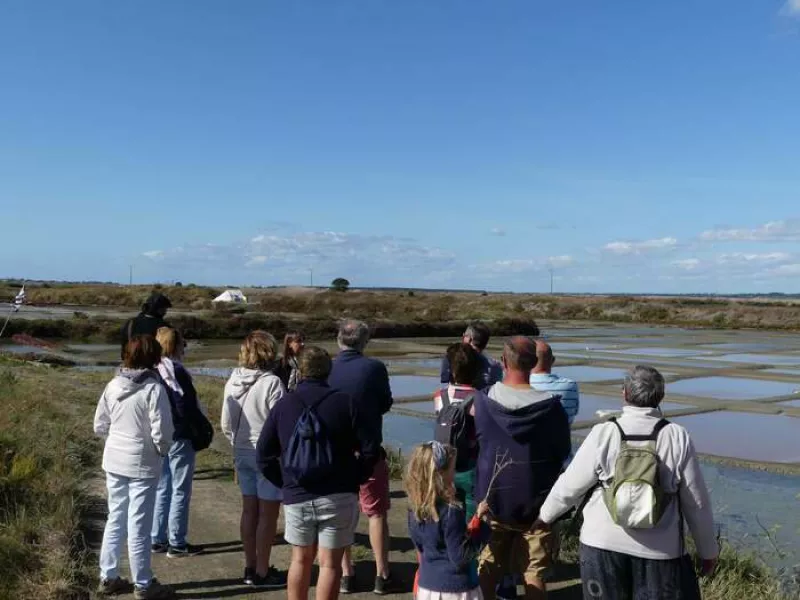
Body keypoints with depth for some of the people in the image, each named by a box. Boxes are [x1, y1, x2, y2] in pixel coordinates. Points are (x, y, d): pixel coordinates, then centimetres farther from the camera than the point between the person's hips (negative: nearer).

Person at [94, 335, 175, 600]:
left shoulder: (113, 386, 1)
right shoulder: (153, 388, -18)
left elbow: (100, 426, 7)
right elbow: (161, 432, -19)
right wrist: (162, 450, 0)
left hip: (114, 461, 6)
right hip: (143, 464, -6)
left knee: (115, 519, 18)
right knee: (138, 527, 3)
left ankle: (108, 578, 29)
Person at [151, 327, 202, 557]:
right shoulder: (176, 371, -18)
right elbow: (187, 408, -20)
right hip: (179, 438, -8)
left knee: (161, 489, 16)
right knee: (180, 491, 2)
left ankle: (157, 539, 24)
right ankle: (176, 543, 9)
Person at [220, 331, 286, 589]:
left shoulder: (233, 381, 2)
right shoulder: (271, 383, -19)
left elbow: (226, 424, 7)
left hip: (243, 455, 7)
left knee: (249, 511, 15)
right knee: (267, 514, 4)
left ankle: (250, 568, 25)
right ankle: (262, 572, 12)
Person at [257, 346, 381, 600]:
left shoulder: (282, 405, 2)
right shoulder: (344, 402, -6)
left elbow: (264, 457, 5)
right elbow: (371, 446, -9)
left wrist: (286, 483, 13)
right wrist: (355, 479, 3)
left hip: (296, 498, 3)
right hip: (338, 496, -2)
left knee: (300, 560, 19)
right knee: (329, 563, 5)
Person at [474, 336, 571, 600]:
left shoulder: (482, 401, -11)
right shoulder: (550, 405, -15)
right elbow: (563, 452, -2)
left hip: (492, 499, 2)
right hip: (536, 501, -1)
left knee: (486, 571, 17)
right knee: (534, 573, 10)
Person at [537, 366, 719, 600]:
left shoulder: (603, 434, -10)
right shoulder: (678, 437, -8)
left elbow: (570, 486, -2)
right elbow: (697, 501, -2)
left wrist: (545, 514, 17)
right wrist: (708, 549, 12)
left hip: (604, 542, 0)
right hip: (661, 547, 0)